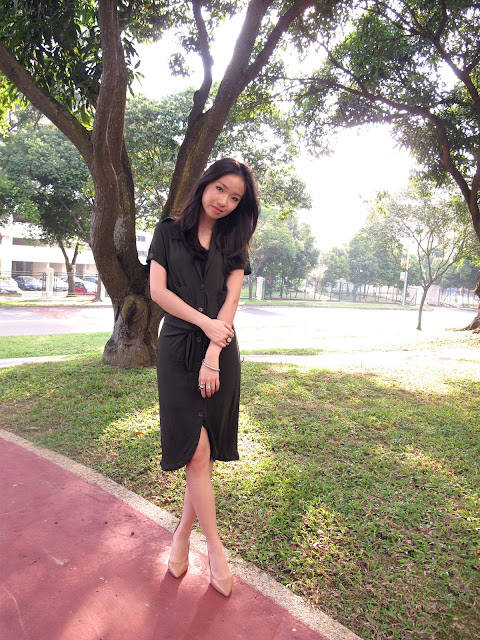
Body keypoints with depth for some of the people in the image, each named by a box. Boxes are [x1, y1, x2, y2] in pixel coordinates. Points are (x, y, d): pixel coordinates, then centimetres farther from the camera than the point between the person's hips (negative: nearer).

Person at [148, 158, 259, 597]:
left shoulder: (234, 242, 12)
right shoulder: (169, 231, 7)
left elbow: (232, 299, 1)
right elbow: (157, 289, -2)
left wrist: (213, 354, -11)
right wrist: (205, 323, -11)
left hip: (221, 349, 2)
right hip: (178, 347, -2)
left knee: (206, 452, 4)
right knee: (196, 449, -6)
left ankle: (183, 533, 25)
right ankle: (215, 548, 10)